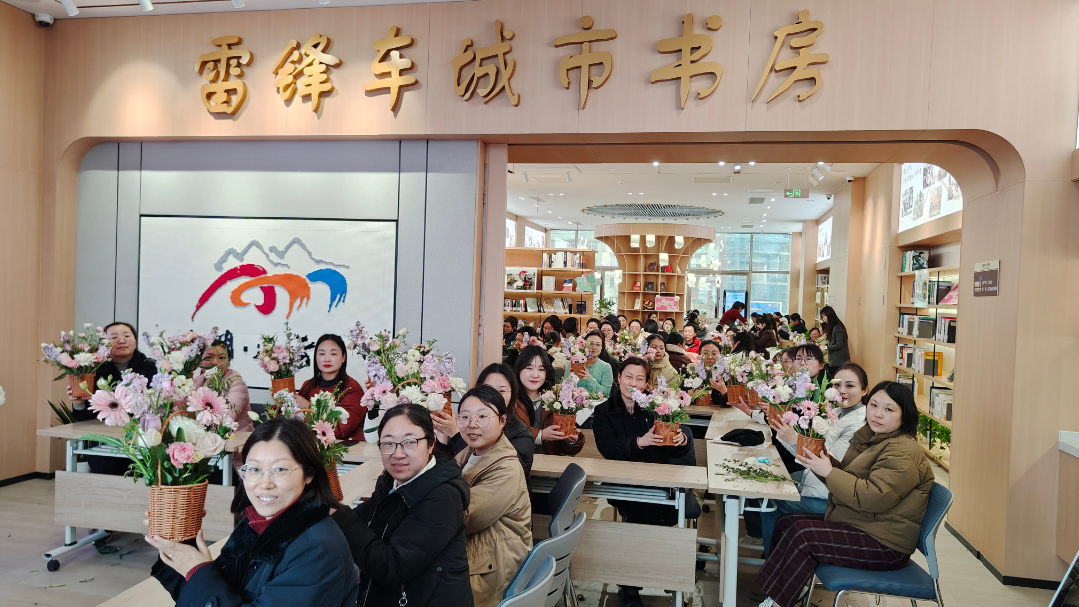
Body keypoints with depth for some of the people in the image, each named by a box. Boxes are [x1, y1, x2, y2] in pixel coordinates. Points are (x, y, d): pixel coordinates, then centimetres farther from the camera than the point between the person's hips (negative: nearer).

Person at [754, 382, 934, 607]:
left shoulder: (904, 453, -19)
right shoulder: (871, 438, 10)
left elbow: (874, 497, -28)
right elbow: (847, 478, 15)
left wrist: (828, 472, -23)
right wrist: (824, 462, -4)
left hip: (885, 544, -10)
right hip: (856, 521, 10)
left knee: (802, 534, -22)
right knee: (785, 523, 0)